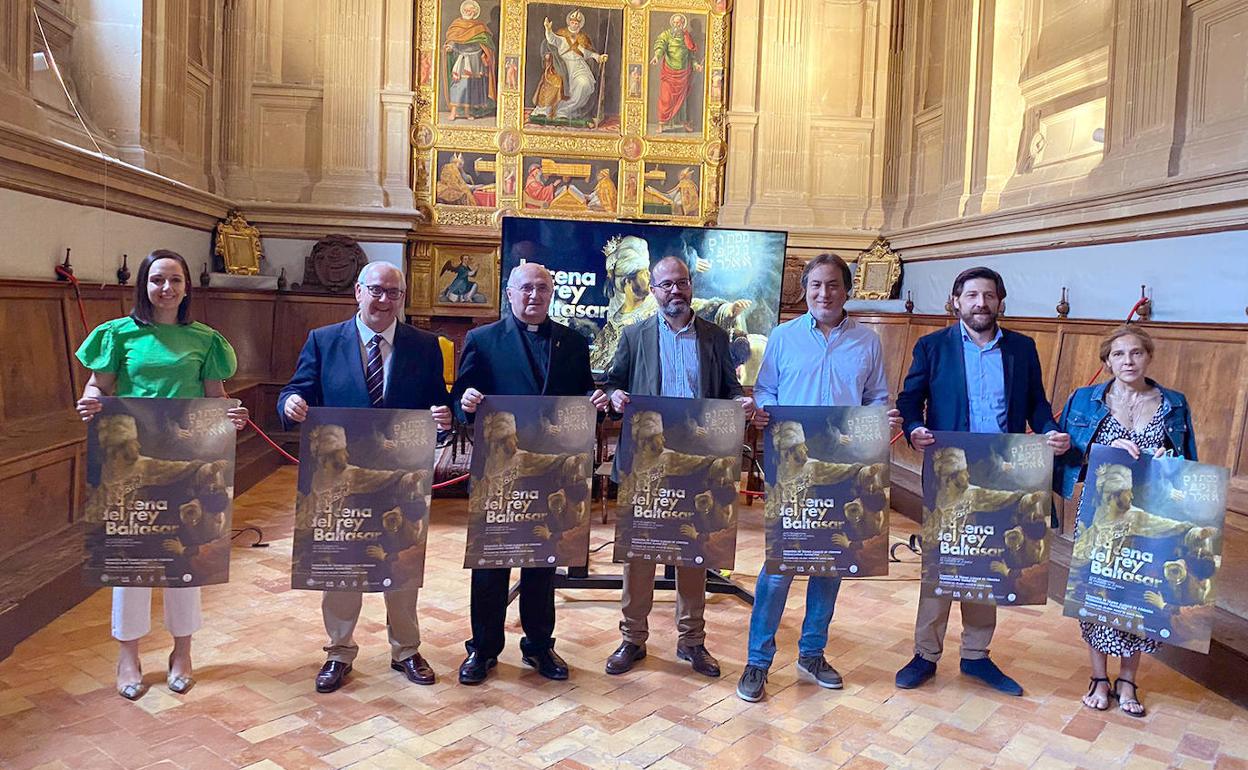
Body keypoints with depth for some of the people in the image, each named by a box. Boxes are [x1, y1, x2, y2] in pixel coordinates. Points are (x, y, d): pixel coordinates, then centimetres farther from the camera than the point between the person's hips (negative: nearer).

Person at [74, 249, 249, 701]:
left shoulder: (204, 339, 4)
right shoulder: (120, 333, 2)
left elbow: (216, 399, 6)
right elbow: (98, 387, 4)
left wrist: (233, 416, -14)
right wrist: (89, 404, -18)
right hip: (131, 457, -1)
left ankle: (181, 653, 24)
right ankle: (128, 656, 21)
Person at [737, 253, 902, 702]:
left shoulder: (868, 342, 8)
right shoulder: (783, 336, 5)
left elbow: (876, 398, 11)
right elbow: (764, 390, 8)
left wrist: (885, 419, -10)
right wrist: (763, 411, -14)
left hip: (845, 469, 3)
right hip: (792, 468, -2)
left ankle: (812, 653, 27)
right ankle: (758, 661, 8)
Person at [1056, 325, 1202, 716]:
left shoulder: (1174, 404, 6)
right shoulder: (1085, 400, 2)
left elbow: (1188, 463, 11)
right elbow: (1068, 455, -1)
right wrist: (1109, 449, -16)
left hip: (1151, 518, 1)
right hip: (1099, 516, -1)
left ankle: (1127, 680, 23)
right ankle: (1099, 678, 20)